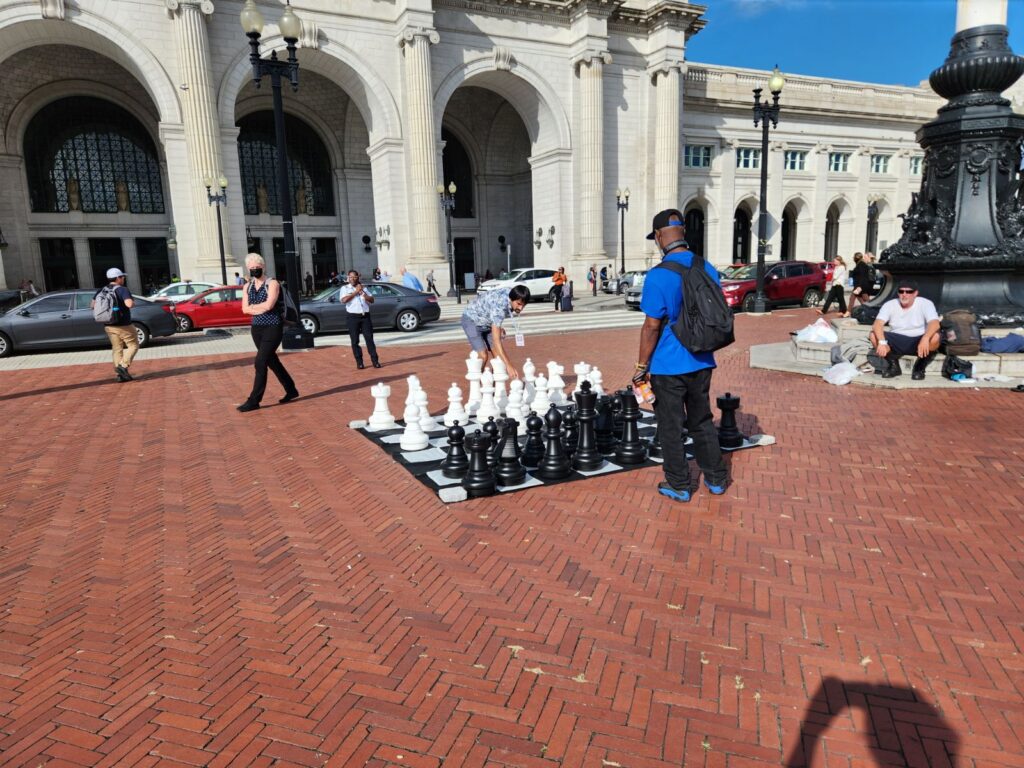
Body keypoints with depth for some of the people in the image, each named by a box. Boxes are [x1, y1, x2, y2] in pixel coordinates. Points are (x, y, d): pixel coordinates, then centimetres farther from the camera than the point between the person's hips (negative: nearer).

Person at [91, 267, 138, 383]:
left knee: (117, 349, 10)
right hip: (123, 325, -7)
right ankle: (123, 366, -12)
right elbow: (129, 304, -28)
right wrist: (133, 302, -6)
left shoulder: (101, 291, 9)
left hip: (108, 326, 7)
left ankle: (121, 375, 8)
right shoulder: (122, 289, -12)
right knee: (133, 346, 5)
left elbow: (92, 305, 9)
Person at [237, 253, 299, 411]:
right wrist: (262, 308, -11)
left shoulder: (272, 284, -7)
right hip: (257, 328, 7)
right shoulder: (248, 287, 11)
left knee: (260, 363, -11)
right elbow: (245, 309, 1)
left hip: (273, 327, -7)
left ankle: (254, 400, -7)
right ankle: (291, 390, 28)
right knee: (272, 361, 13)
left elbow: (269, 305, -20)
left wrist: (253, 306, -5)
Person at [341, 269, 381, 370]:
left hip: (365, 316, 2)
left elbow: (371, 300, 6)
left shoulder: (363, 287, 14)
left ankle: (375, 361, 3)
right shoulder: (345, 288, 4)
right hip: (352, 317, -2)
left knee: (369, 338, 0)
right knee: (355, 341, 0)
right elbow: (344, 300, -14)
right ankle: (359, 362, 7)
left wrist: (362, 292, -7)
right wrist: (355, 292, -11)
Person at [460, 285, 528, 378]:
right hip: (472, 320, -7)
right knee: (483, 356, -19)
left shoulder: (512, 296, -17)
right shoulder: (499, 306, -40)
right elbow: (496, 339, -43)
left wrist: (497, 327, -2)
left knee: (499, 355, -3)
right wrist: (508, 365, -48)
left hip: (487, 321, 7)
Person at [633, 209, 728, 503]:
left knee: (671, 428, 8)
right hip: (701, 362, 6)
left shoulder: (659, 276, -18)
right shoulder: (708, 269, 2)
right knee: (702, 421, 20)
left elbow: (652, 326, -18)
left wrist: (641, 366, -9)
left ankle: (679, 486, 20)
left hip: (669, 367, -6)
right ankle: (716, 479, 30)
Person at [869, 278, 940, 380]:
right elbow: (878, 324, -20)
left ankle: (920, 367, -5)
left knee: (935, 337, -34)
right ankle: (894, 366, -2)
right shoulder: (890, 304, -5)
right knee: (873, 335, -25)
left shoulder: (925, 303, -9)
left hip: (918, 342, -1)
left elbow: (934, 323, -26)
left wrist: (925, 339, -48)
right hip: (897, 342, 2)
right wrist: (882, 342, -40)